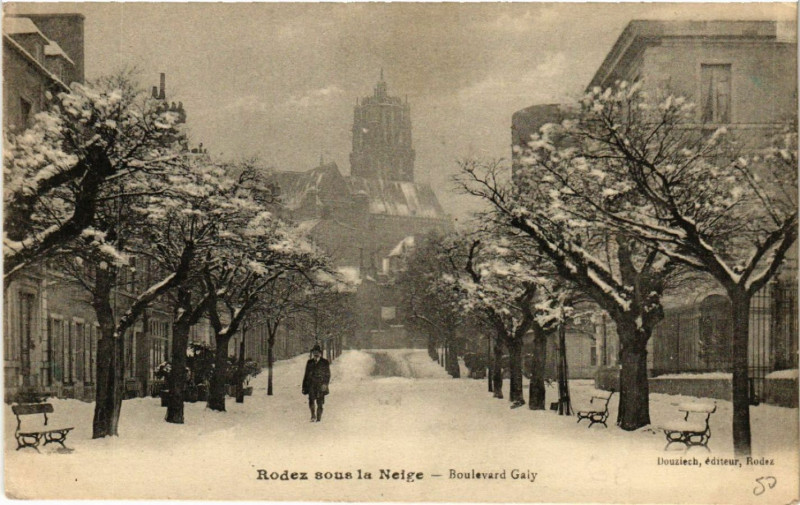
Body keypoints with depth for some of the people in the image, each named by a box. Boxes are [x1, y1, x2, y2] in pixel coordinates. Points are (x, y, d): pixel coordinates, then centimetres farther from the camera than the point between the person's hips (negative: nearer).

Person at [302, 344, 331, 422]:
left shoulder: (325, 362, 6)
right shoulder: (310, 363, 13)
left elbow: (327, 374, 4)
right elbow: (306, 375, 18)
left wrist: (325, 383, -11)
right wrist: (304, 386, 14)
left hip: (321, 386, -1)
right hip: (311, 385, 1)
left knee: (319, 403, -1)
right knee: (311, 400, -18)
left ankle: (319, 418, 8)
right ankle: (313, 415, -7)